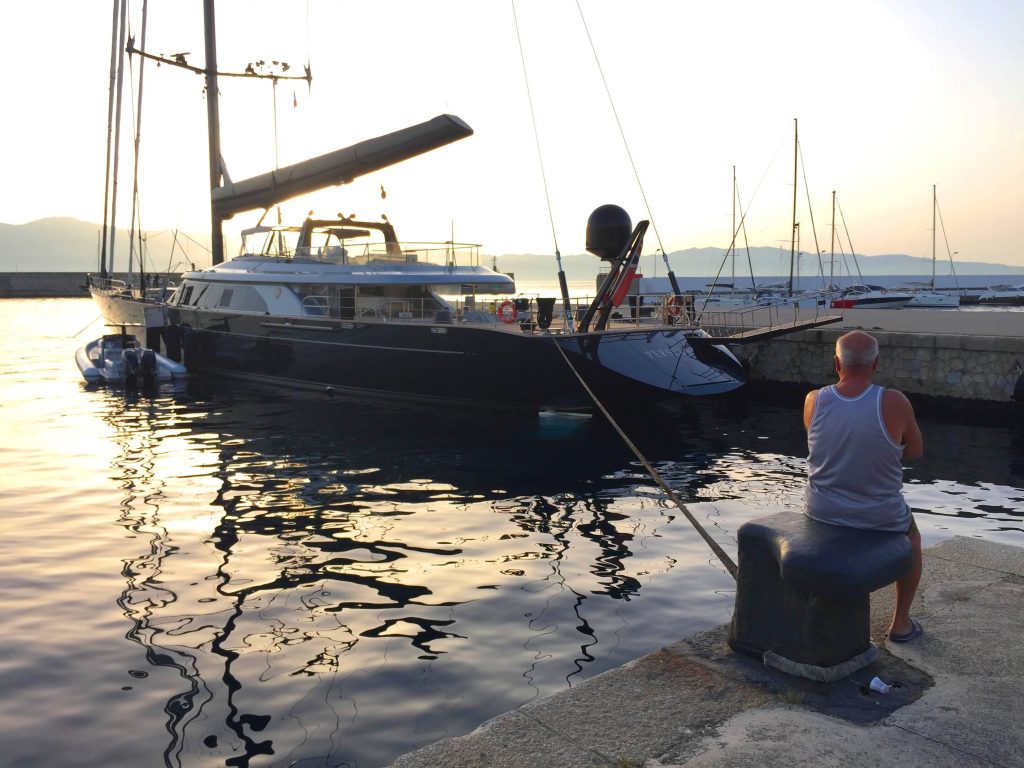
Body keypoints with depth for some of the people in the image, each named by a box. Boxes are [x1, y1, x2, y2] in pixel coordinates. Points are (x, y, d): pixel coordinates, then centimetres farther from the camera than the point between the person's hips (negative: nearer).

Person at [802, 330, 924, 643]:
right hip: (878, 515, -2)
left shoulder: (813, 401, -14)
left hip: (821, 509, 2)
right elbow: (915, 450, -4)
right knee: (911, 539, 33)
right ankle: (901, 623, 37)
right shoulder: (894, 403, -22)